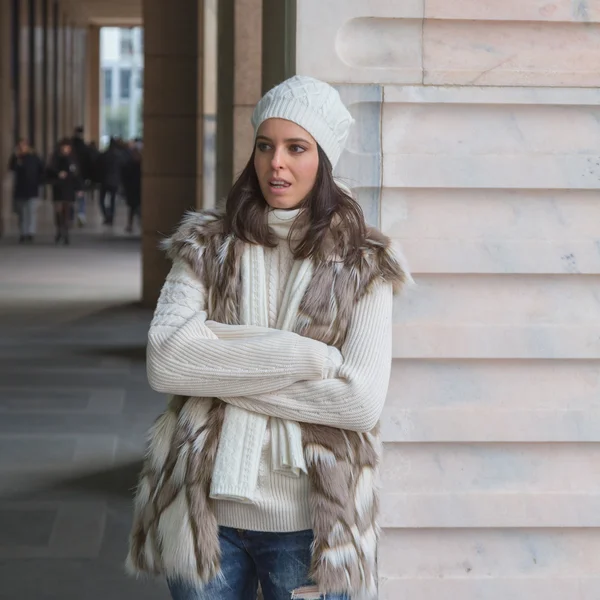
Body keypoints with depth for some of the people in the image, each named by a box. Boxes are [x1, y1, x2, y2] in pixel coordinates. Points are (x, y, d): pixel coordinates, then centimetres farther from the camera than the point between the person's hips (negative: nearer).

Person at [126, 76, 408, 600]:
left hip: (307, 520, -1)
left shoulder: (363, 266, 0)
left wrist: (223, 372, -11)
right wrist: (305, 355, -15)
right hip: (205, 511, 1)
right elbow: (165, 360, -11)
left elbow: (363, 400, -13)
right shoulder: (206, 247, 4)